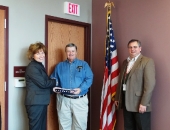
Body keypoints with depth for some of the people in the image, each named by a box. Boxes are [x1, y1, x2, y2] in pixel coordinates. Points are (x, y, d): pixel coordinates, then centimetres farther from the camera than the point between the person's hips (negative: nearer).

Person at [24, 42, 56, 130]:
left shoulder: (40, 66, 16)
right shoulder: (32, 67, -14)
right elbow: (43, 83, -18)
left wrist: (53, 88, 1)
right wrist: (55, 82, -3)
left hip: (41, 102, 9)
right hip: (35, 103, -9)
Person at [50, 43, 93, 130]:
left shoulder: (84, 64, 5)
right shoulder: (59, 66, 12)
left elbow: (89, 79, -4)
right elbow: (53, 79, 14)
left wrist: (80, 89, -19)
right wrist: (54, 87, -8)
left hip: (80, 100, -1)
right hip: (63, 100, 2)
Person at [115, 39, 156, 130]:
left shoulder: (147, 61, -7)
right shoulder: (125, 62, 14)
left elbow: (150, 84, -15)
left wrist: (143, 103, -20)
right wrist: (117, 98, 15)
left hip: (139, 103, -6)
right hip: (126, 102, 6)